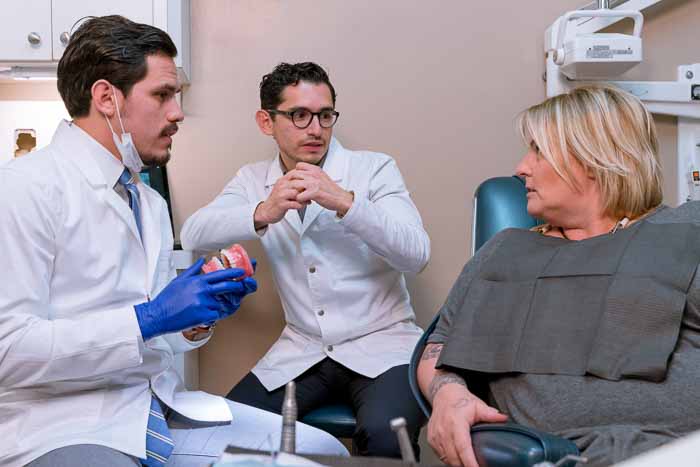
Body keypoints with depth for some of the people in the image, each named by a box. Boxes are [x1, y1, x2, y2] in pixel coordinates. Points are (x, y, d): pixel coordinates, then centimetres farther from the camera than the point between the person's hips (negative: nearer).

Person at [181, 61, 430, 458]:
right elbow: (194, 235, -9)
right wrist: (263, 213, -26)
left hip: (382, 344, -3)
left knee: (383, 436, -30)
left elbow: (416, 254, -15)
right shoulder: (254, 180, 7)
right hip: (302, 351, 3)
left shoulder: (375, 168, -3)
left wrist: (344, 201, -28)